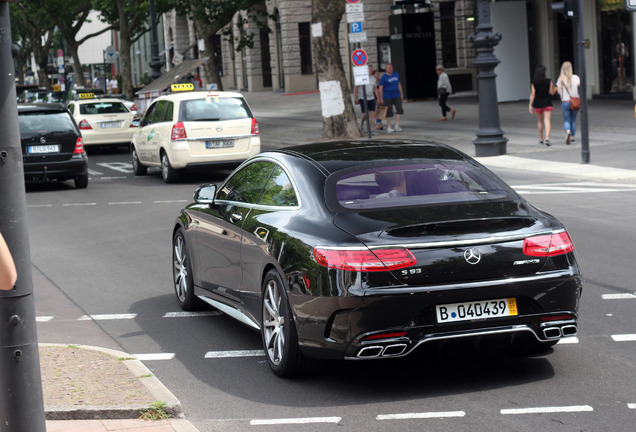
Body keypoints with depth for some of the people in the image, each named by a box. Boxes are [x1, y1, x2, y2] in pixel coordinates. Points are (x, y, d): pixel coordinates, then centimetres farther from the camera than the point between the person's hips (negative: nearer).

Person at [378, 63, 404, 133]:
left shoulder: (396, 74, 8)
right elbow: (381, 88, -10)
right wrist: (381, 99, -14)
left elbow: (399, 84, 17)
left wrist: (401, 94, 14)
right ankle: (389, 127, 10)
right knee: (389, 112, 0)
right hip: (387, 97, -5)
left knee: (399, 109, -9)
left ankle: (397, 125, -4)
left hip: (396, 96, 5)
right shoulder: (384, 77, -8)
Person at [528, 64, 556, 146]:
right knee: (547, 121, -6)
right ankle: (547, 138, -24)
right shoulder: (549, 81, -8)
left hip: (538, 104, 2)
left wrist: (530, 105, -6)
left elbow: (532, 94, -9)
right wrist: (556, 89, 18)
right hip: (547, 103, -2)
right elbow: (552, 92, -3)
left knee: (540, 121, 17)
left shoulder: (534, 83, -6)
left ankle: (541, 139, 26)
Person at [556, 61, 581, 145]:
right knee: (573, 120, 15)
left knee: (566, 120, 3)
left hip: (565, 102, -1)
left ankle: (568, 132, -25)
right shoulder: (576, 77, -5)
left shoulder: (561, 79, -5)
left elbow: (559, 92, -4)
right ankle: (572, 137, 19)